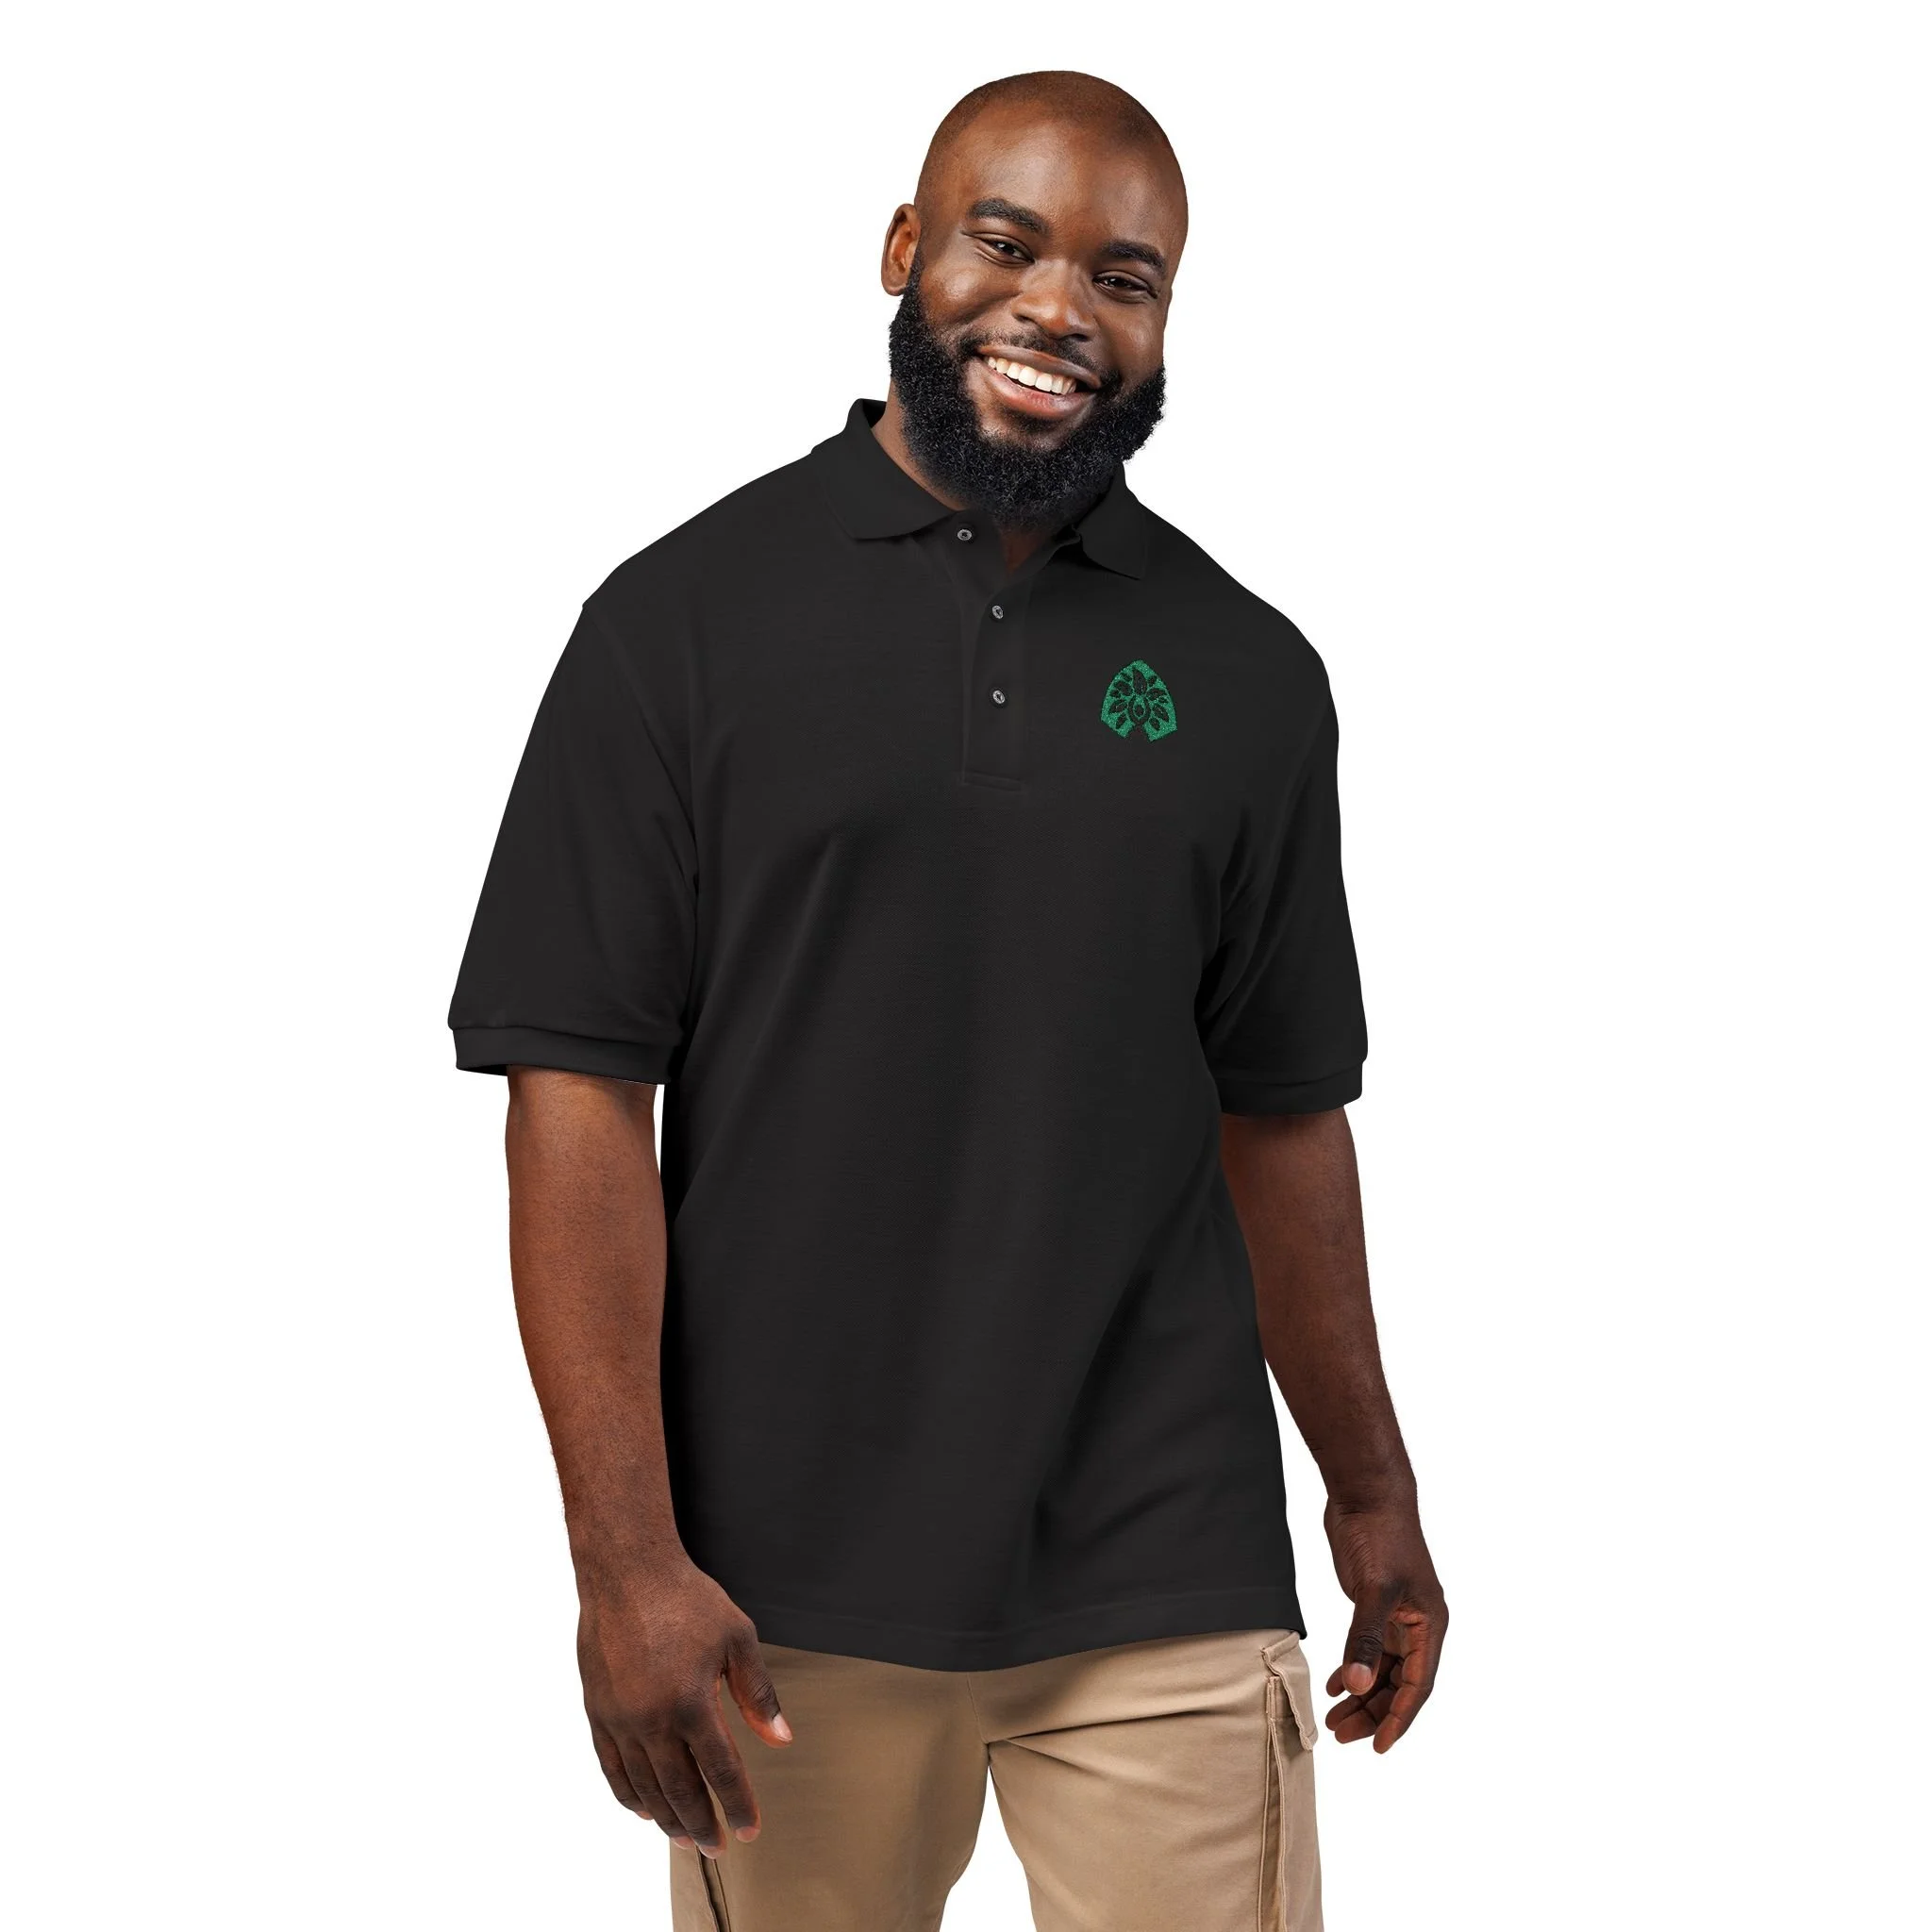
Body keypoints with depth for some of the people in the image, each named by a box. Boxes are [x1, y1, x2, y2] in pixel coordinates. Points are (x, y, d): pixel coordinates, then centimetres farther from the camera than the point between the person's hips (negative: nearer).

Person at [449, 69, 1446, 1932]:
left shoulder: (1245, 674, 7)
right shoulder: (684, 620, -2)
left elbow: (1283, 1112, 13)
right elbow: (581, 1095, -6)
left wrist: (1373, 1497, 16)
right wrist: (625, 1558, -13)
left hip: (1166, 1589, 2)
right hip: (786, 1590, -2)